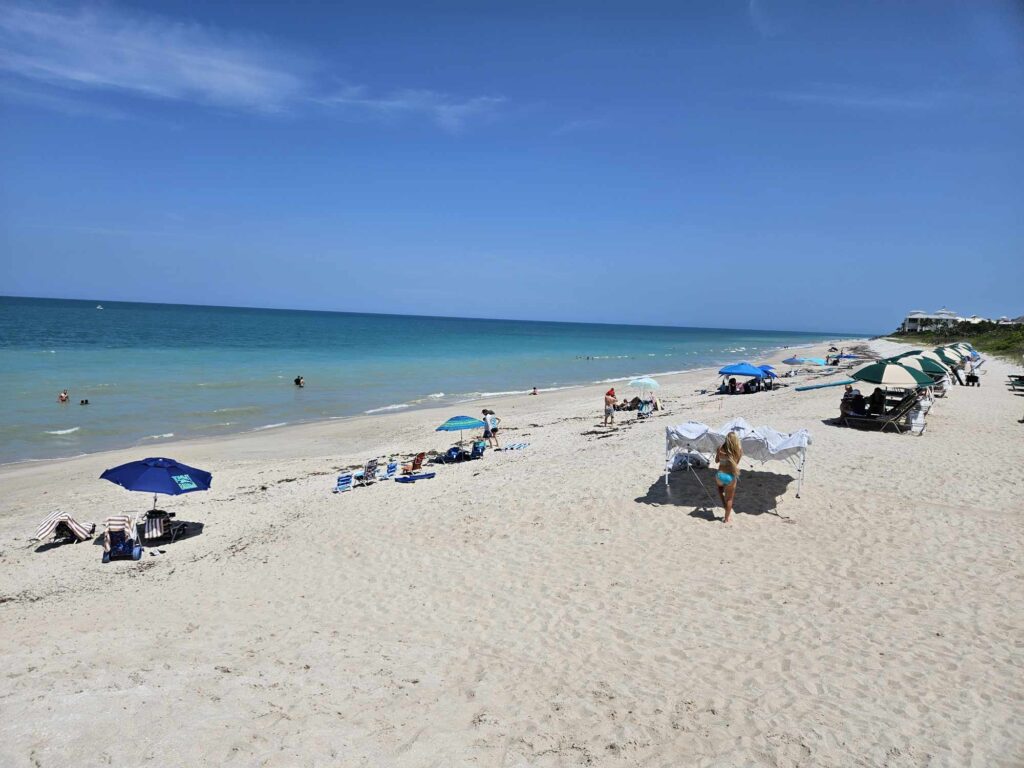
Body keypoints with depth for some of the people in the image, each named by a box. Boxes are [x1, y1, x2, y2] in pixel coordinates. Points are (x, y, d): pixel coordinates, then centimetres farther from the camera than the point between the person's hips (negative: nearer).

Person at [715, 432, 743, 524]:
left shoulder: (721, 449, -12)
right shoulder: (739, 450, -13)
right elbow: (737, 462, 5)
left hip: (720, 475, 0)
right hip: (731, 477, 0)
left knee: (719, 487, 37)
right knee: (729, 499, 19)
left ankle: (725, 506, 29)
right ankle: (727, 519, 32)